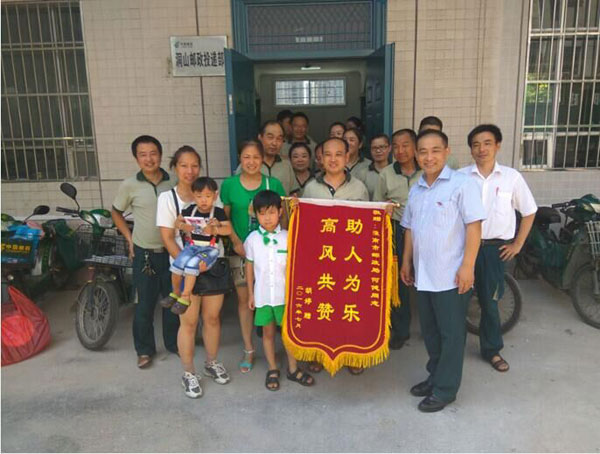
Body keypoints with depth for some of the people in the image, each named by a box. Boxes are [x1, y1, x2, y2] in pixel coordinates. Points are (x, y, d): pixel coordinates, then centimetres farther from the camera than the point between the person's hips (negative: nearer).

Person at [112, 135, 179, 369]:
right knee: (145, 304, 6)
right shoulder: (130, 185, -6)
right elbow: (116, 212, 8)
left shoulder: (174, 183, -3)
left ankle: (173, 342, 32)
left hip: (171, 251, 2)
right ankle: (144, 349, 23)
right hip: (144, 253, -1)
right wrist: (129, 238, 2)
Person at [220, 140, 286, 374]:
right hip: (241, 249, 0)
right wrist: (236, 242, -8)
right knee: (244, 297, 7)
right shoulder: (229, 184, 0)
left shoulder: (273, 184, 1)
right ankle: (248, 349, 22)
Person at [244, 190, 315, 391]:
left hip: (285, 294, 0)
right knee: (268, 332, 13)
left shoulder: (288, 237, -6)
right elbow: (249, 267, 3)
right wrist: (250, 294, 5)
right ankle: (272, 370, 28)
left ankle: (293, 368, 27)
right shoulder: (252, 239, -3)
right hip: (263, 295, 1)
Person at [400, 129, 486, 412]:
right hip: (423, 274, 7)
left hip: (451, 276, -6)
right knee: (430, 331, 18)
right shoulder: (416, 189, 11)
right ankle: (436, 376, 34)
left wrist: (467, 266, -18)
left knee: (451, 333, 5)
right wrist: (406, 262, 16)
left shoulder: (462, 184, -10)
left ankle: (445, 389, 18)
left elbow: (474, 226, -13)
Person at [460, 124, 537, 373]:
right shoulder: (460, 176, -4)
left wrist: (518, 244, 5)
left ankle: (491, 349, 26)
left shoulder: (512, 177, -2)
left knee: (490, 299, 9)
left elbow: (529, 212, 8)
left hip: (495, 248, 0)